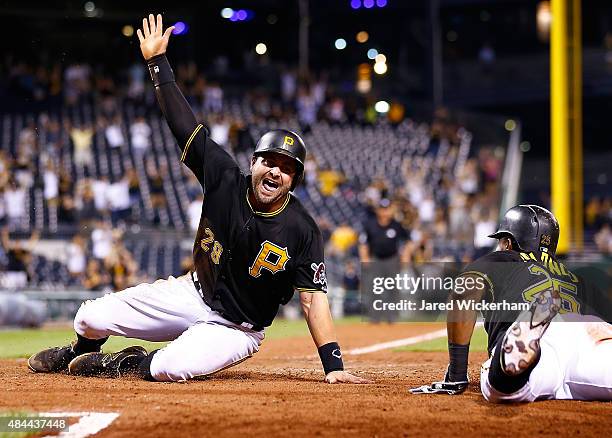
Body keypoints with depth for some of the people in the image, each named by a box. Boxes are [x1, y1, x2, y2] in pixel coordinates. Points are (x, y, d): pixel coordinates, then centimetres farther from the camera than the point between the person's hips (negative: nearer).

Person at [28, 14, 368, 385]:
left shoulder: (302, 231, -21)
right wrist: (157, 62, -8)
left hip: (236, 329, -4)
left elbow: (314, 299, -21)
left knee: (170, 368, -34)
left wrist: (334, 366, -28)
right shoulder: (225, 180, -12)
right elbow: (184, 124, -8)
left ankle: (128, 365, 0)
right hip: (194, 294, 4)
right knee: (91, 318, -3)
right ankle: (81, 354, 33)